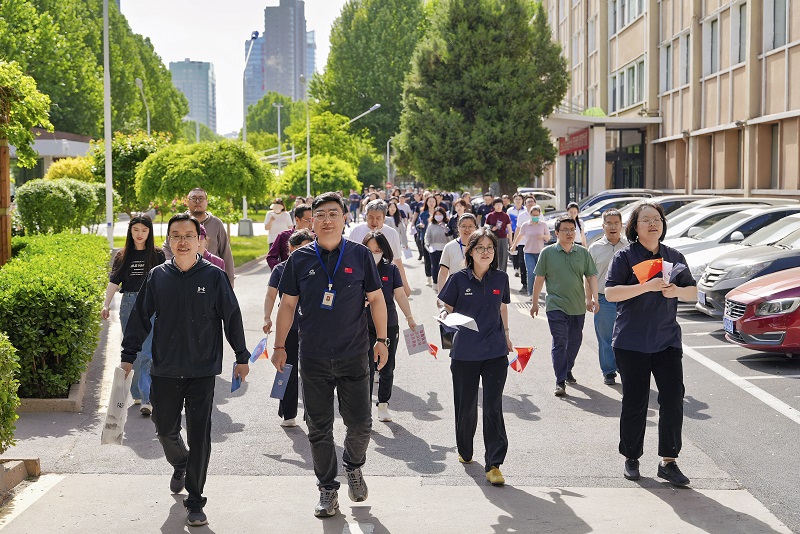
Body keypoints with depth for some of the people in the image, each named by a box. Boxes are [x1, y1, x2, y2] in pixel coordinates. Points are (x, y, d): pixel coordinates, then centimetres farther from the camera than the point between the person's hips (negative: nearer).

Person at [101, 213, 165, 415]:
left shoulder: (157, 254, 3)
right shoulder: (122, 256, 9)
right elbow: (114, 282, 3)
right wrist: (106, 305, -10)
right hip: (128, 304, 3)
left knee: (146, 353, -11)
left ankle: (148, 399, -13)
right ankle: (138, 394, 21)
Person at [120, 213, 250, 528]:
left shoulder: (214, 277, -4)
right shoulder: (157, 277, 2)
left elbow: (232, 317, 3)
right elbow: (140, 317, 8)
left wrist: (242, 357, 6)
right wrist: (128, 356, 6)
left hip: (202, 372, -2)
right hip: (164, 371, 3)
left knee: (199, 437, -2)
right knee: (165, 429, 13)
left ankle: (195, 502, 9)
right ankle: (180, 465, 47)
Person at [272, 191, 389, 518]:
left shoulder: (360, 255, 0)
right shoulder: (299, 259, 2)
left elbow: (376, 298, 5)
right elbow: (287, 304, 7)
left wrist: (381, 339, 2)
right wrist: (279, 346, 6)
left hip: (353, 356, -1)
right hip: (313, 358, 1)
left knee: (360, 423, 1)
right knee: (319, 429, 6)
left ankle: (353, 466, 32)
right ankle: (327, 489, 21)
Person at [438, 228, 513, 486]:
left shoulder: (500, 278, 2)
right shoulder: (459, 279, -4)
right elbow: (446, 308, 3)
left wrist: (506, 335, 22)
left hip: (495, 352, 1)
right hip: (465, 352, 0)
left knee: (493, 408, -6)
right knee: (466, 405, 12)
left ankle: (494, 465, -2)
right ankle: (465, 452, 36)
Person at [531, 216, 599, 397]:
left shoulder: (583, 253, 5)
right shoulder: (547, 252, -1)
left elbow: (592, 277, 5)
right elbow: (539, 279, 3)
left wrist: (594, 298, -9)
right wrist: (534, 302, 5)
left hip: (578, 307, 4)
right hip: (556, 306, -3)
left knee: (575, 341, 15)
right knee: (559, 342, -9)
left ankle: (567, 370, 36)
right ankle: (560, 381, -8)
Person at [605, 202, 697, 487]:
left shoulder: (674, 257, 10)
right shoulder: (625, 256, -3)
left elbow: (693, 292, 15)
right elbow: (610, 293, -13)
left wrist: (677, 291, -8)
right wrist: (647, 286, -23)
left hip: (667, 340, 3)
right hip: (632, 342, -3)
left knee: (673, 399, -4)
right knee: (635, 402, 3)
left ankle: (668, 462, 5)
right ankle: (631, 458, 19)